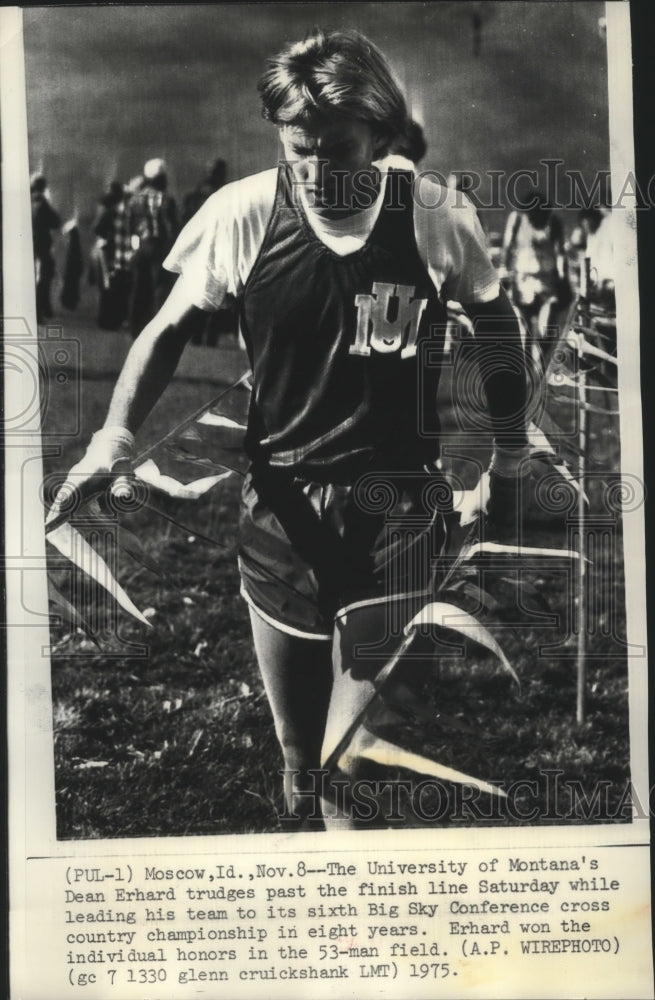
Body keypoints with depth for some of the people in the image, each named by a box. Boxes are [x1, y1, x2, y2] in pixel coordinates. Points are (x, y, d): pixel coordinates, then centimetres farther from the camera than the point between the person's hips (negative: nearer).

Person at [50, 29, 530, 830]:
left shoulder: (433, 220, -10)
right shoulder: (241, 215, -9)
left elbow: (496, 322, 8)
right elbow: (172, 327, 3)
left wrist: (509, 457, 13)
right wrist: (117, 432, -11)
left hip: (393, 511, -1)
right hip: (281, 510, 2)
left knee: (352, 771, -4)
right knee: (298, 762, 14)